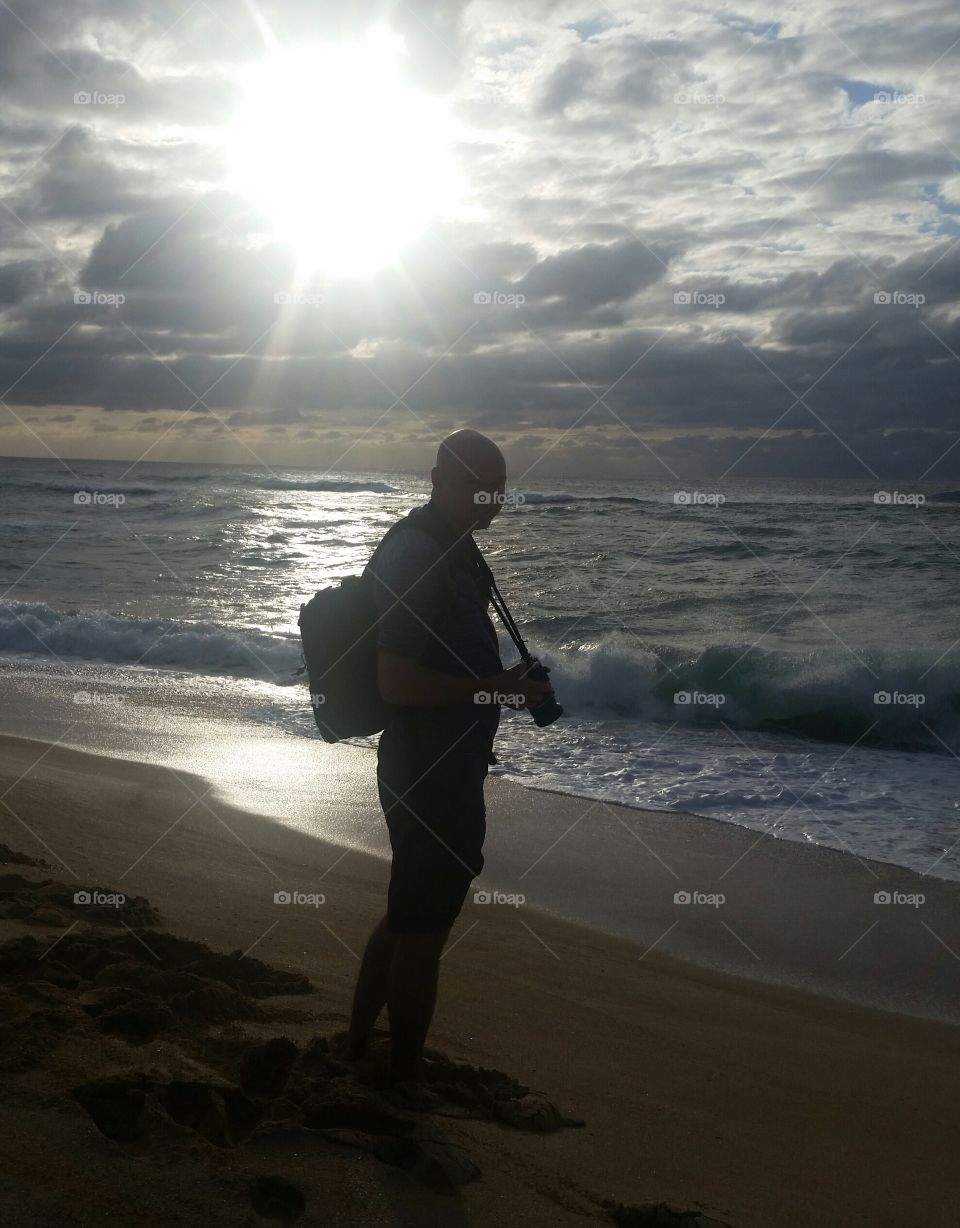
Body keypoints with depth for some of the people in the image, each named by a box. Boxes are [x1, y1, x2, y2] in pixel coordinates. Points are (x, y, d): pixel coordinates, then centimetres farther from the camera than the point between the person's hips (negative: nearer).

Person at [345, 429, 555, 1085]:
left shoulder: (448, 550, 11)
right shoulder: (416, 559, -22)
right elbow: (398, 682, -28)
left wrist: (506, 678, 13)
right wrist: (499, 688, -22)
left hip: (438, 767, 11)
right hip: (434, 776, -11)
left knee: (406, 917, 23)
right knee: (423, 931, 5)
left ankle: (359, 1044, 38)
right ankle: (407, 1076, 21)